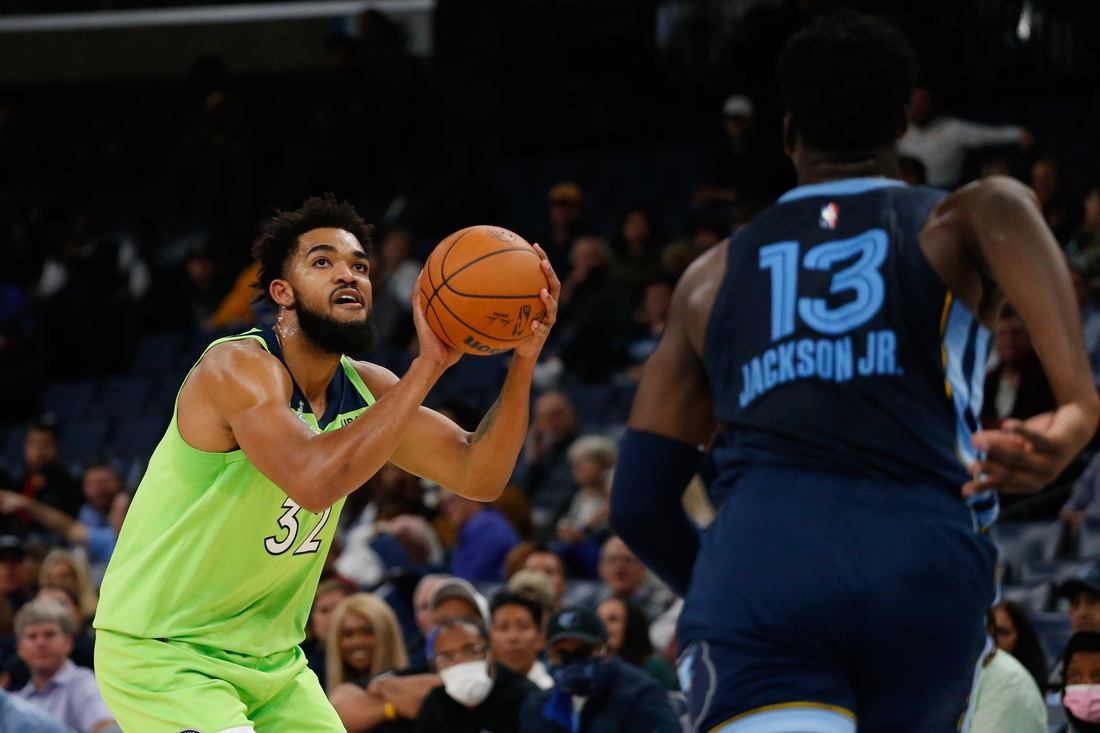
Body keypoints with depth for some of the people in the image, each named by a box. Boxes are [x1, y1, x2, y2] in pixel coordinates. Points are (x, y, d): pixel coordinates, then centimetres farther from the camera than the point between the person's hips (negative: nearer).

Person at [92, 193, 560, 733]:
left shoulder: (365, 389, 3)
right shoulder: (238, 367, -21)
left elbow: (479, 477, 0)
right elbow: (314, 480, -38)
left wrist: (524, 359, -15)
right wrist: (428, 365, -37)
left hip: (268, 660, 9)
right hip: (158, 653, -9)